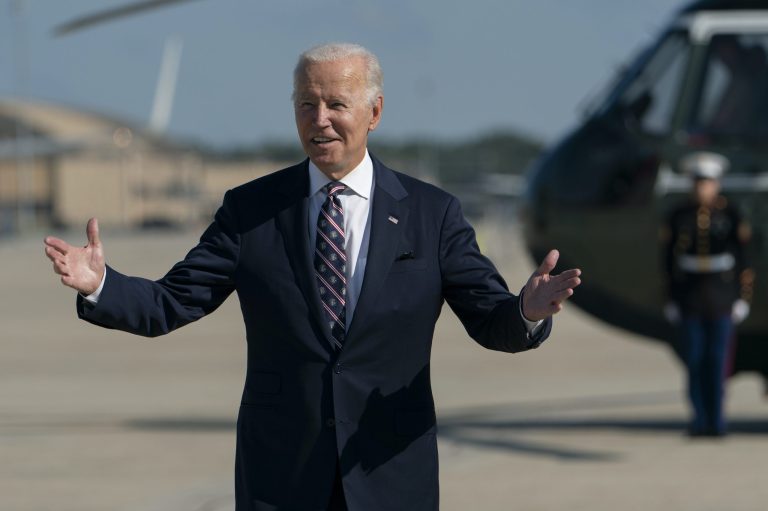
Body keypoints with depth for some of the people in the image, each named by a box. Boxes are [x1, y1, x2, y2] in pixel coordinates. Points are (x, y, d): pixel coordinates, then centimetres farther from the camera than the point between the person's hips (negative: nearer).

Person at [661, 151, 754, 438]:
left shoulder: (730, 217, 1)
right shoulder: (678, 218, 4)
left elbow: (742, 261, 2)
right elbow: (669, 261, 5)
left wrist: (742, 299, -2)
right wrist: (671, 300, 2)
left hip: (722, 303, -1)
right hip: (690, 303, 1)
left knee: (718, 361, -2)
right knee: (694, 361, 1)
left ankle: (716, 421, 3)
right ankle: (700, 419, 7)